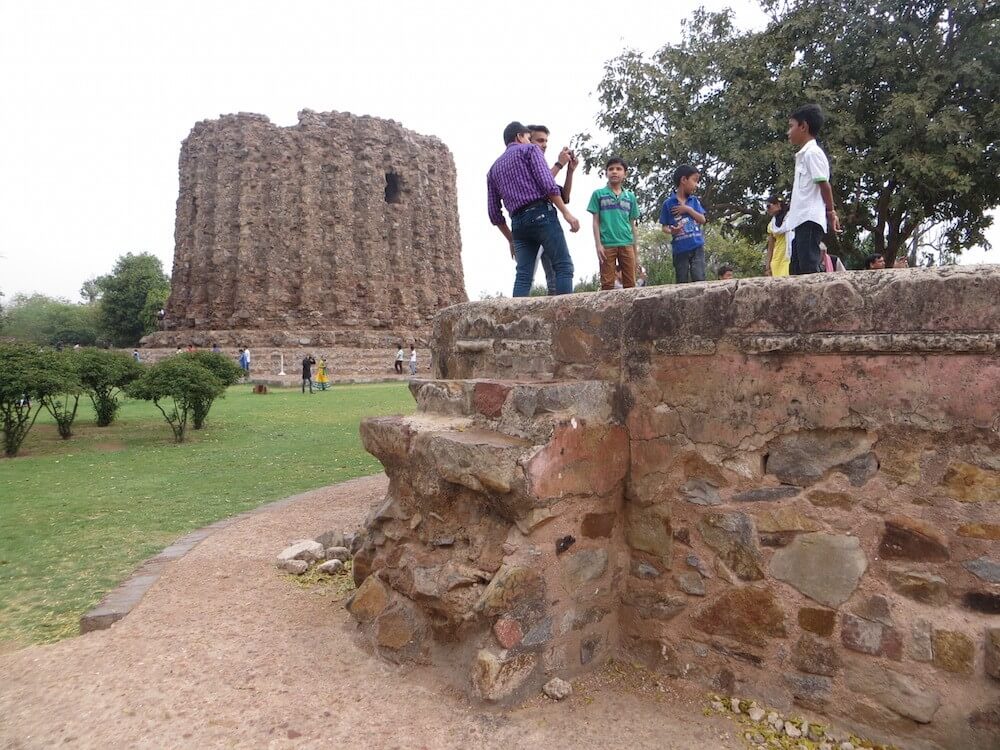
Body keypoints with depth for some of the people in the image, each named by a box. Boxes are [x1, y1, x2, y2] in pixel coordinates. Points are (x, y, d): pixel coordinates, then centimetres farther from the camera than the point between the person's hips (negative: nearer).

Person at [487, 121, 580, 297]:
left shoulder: (494, 168, 25)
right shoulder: (530, 150, 10)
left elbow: (494, 212, 19)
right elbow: (547, 183, -8)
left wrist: (511, 240, 25)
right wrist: (566, 213, -8)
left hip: (518, 222, 5)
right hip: (542, 214, -5)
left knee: (523, 276, 0)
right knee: (563, 267, -6)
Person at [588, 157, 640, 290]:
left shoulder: (630, 196, 14)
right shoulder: (598, 194, 7)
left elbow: (632, 224, 15)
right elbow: (596, 221, 3)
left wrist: (635, 250, 11)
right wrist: (598, 244, -7)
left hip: (627, 244, 3)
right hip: (607, 245, -2)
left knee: (630, 283, 1)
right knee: (607, 284, -3)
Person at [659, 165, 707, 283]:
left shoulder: (694, 201, 10)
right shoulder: (668, 203, 0)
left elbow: (702, 220, 5)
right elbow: (664, 227, 3)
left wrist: (688, 209, -7)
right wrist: (671, 231, -19)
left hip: (697, 246, 2)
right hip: (680, 249, -2)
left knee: (699, 279, -10)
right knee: (682, 283, 4)